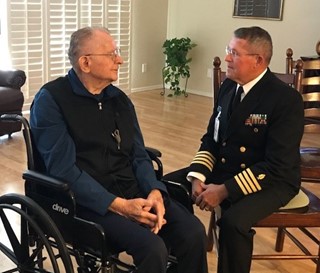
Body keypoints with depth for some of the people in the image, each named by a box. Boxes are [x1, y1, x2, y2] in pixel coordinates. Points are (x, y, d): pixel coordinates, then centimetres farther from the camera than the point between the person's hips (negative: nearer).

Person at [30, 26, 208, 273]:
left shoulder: (119, 99, 12)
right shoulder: (50, 100, -7)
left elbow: (139, 156, 9)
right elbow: (64, 169, -15)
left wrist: (154, 192, -12)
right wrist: (119, 205, -21)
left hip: (134, 191, 6)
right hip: (88, 200, -5)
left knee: (193, 232, -16)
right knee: (152, 248, -28)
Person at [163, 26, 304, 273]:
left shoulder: (287, 99, -19)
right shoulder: (228, 87, 2)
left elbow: (276, 166, -23)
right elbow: (210, 139, 7)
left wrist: (224, 190, -25)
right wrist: (198, 177, -11)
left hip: (270, 180, -6)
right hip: (222, 169, 7)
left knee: (233, 221, -34)